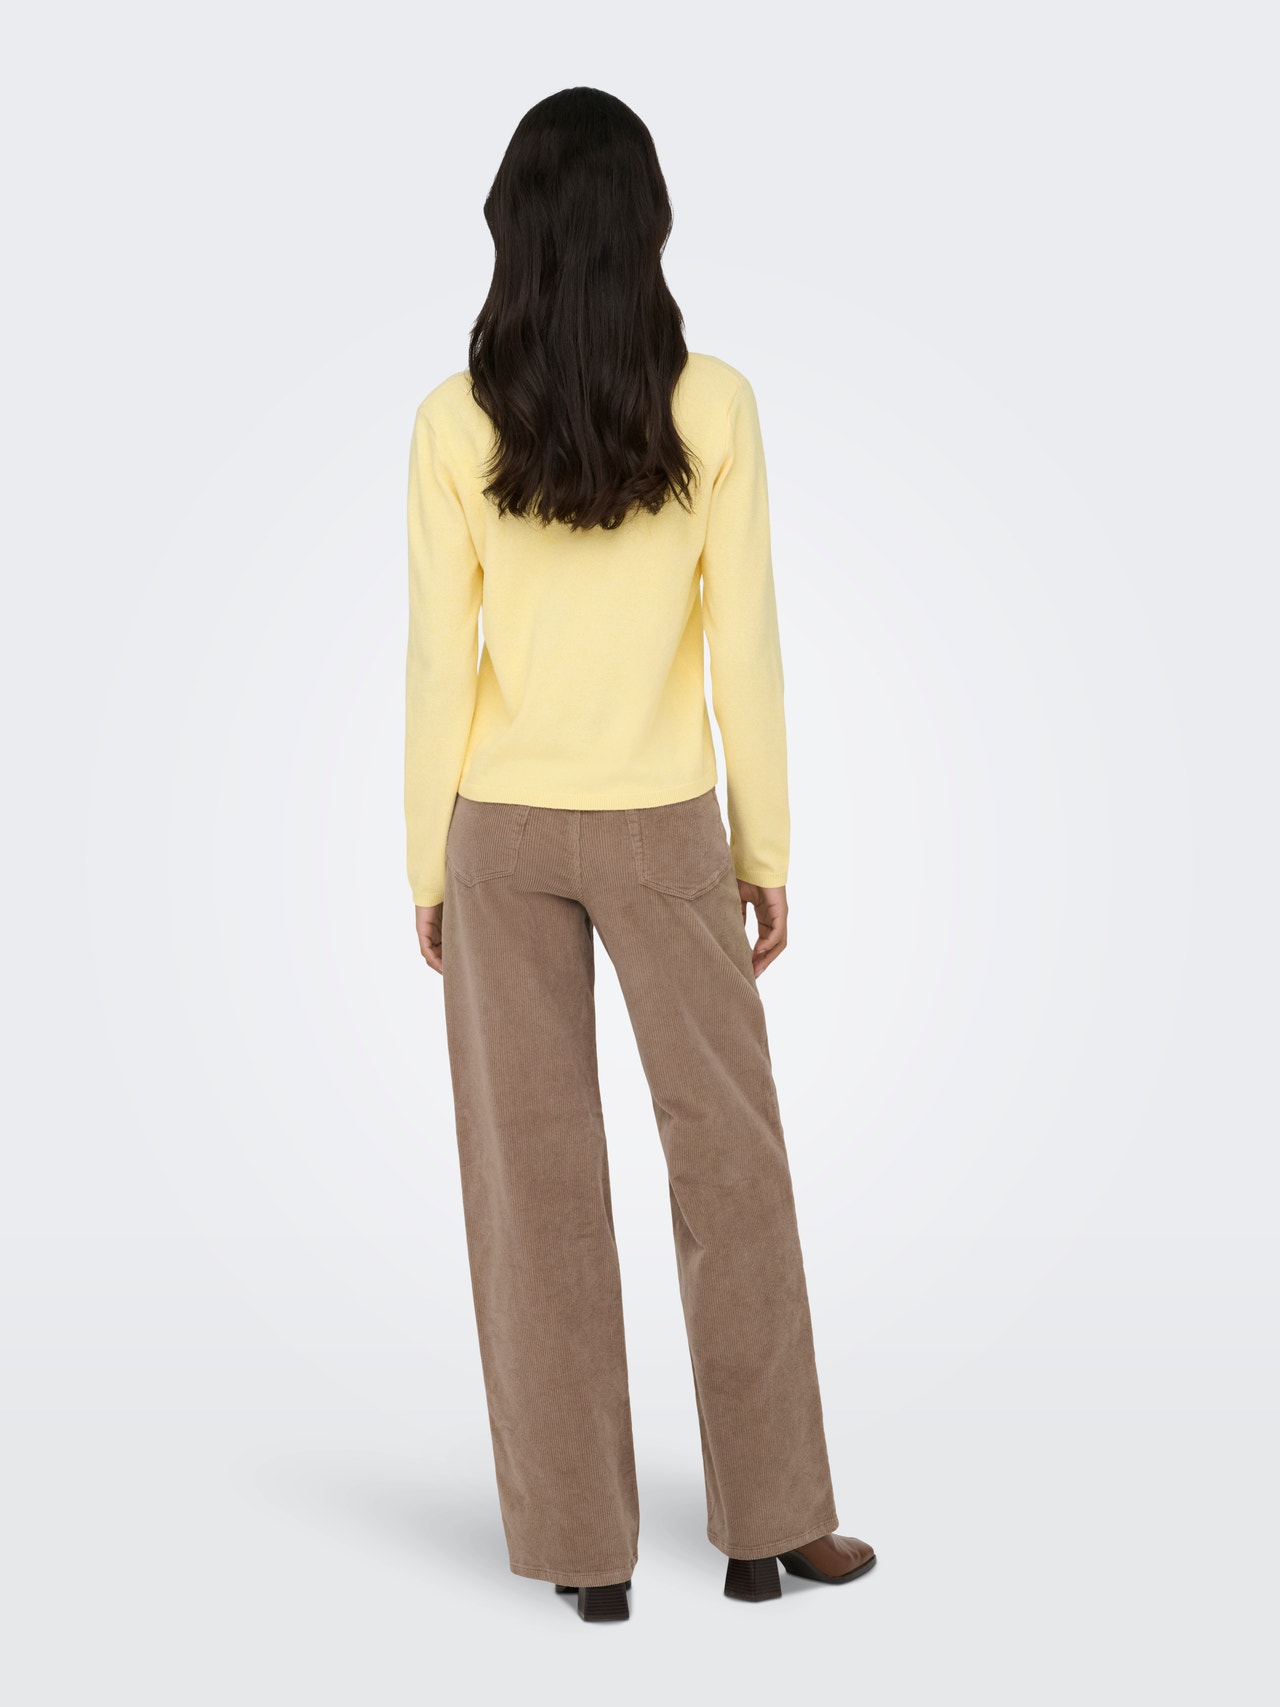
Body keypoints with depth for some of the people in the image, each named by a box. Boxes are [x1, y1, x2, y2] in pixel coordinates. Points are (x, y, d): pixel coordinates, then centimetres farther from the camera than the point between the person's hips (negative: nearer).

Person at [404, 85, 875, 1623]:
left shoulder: (455, 422, -6)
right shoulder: (714, 408, -7)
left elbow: (439, 661, -5)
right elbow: (746, 648, -5)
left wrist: (428, 865, 5)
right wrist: (765, 850, 4)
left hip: (501, 833, 1)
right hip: (662, 832, -1)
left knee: (534, 1177, 7)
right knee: (729, 1159, 11)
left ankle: (584, 1546, 15)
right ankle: (766, 1525, 19)